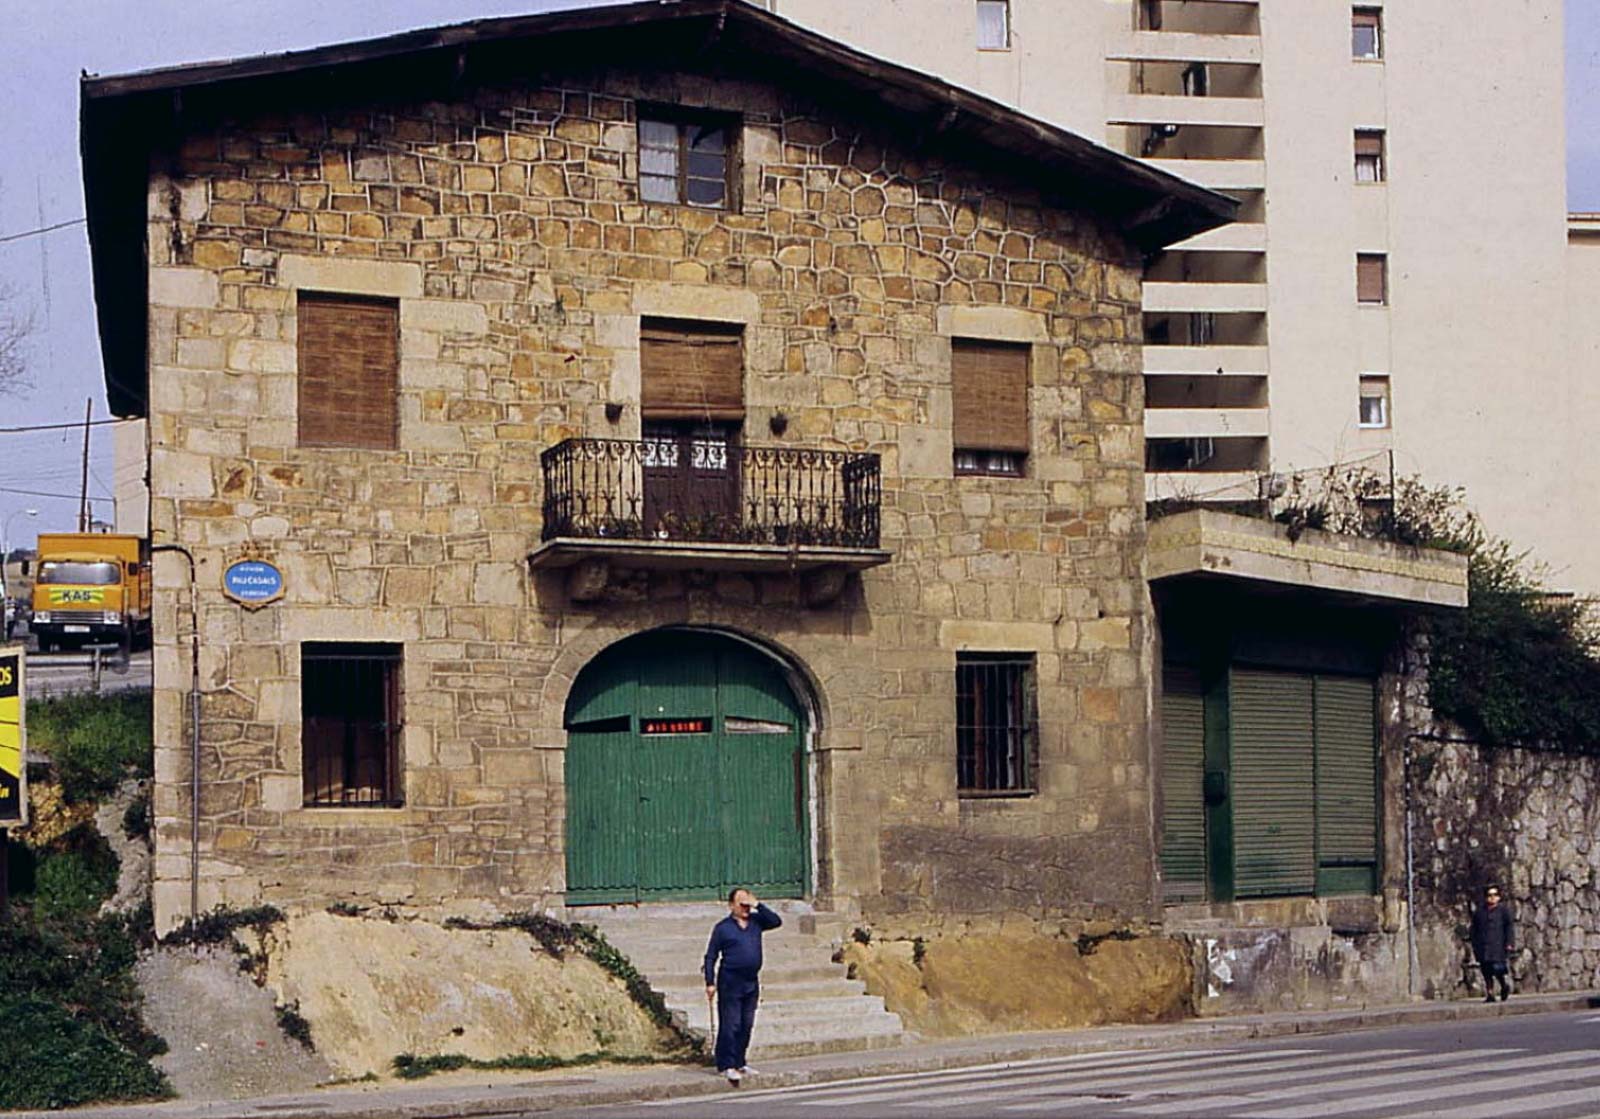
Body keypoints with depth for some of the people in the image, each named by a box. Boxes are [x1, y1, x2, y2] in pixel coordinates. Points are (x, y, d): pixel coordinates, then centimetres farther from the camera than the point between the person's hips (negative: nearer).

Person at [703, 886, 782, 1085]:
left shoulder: (756, 922, 11)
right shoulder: (722, 927, -1)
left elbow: (776, 921, 0)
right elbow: (710, 957, 0)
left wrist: (758, 906, -4)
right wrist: (710, 982, -8)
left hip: (751, 981, 5)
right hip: (730, 981, -5)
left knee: (746, 1025, 9)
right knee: (730, 1025, -7)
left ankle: (739, 1063, 18)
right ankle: (727, 1065, -5)